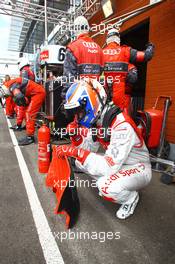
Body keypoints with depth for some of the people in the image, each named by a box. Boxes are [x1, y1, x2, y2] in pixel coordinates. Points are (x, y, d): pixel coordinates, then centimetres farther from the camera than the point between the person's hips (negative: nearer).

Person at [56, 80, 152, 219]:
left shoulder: (121, 125, -32)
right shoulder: (95, 120, -6)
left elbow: (111, 166, -36)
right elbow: (88, 151, 1)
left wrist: (75, 151, -36)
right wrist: (76, 135, -17)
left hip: (138, 168, -7)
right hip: (116, 163, 7)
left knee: (106, 187, -32)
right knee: (80, 161, -3)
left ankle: (131, 197, 1)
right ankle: (106, 183, 12)